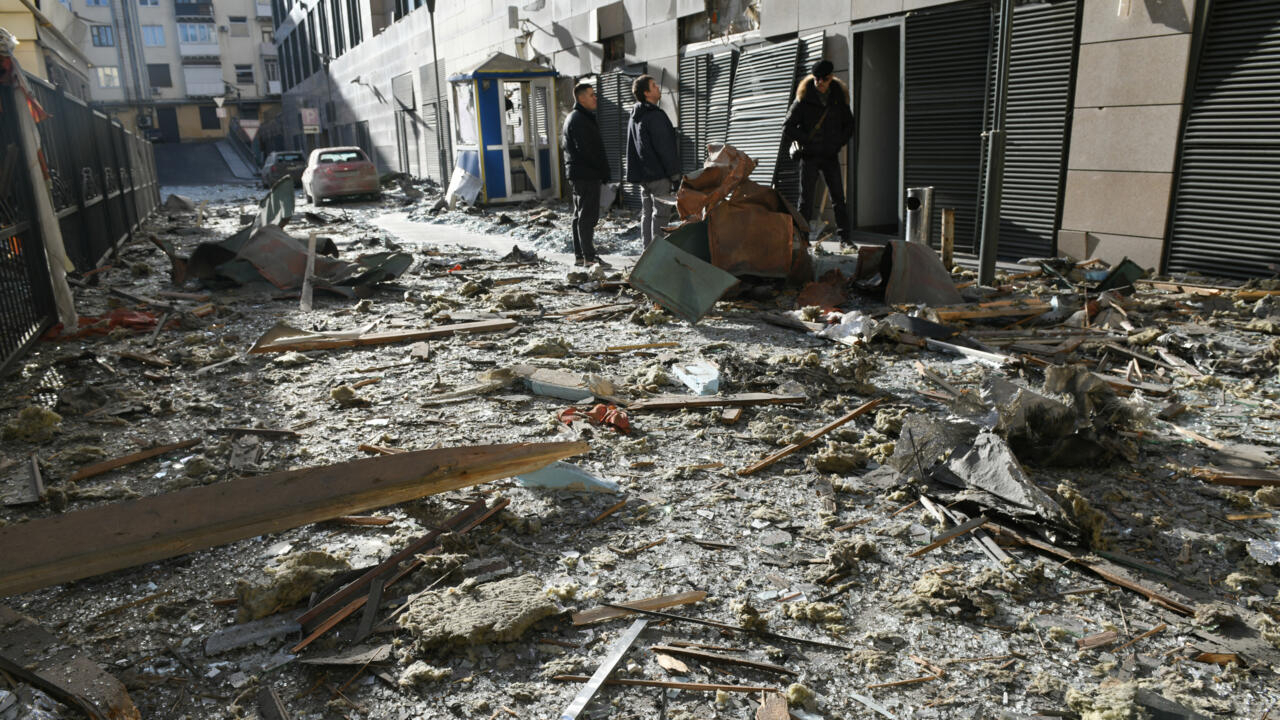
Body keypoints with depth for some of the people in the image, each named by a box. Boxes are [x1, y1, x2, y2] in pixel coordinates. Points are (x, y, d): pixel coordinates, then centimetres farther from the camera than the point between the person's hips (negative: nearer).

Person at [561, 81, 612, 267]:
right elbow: (588, 150, -21)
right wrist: (603, 170, -13)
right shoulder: (580, 120, -14)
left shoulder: (574, 117, 19)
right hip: (587, 174, -11)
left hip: (578, 173, 11)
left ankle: (579, 255, 19)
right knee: (588, 216, -10)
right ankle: (589, 257, -9)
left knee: (580, 215, 13)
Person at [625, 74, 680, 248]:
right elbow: (664, 147, -16)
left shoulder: (634, 117, 16)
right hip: (658, 174, -9)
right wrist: (674, 172, -11)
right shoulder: (655, 116, -14)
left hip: (642, 175, 9)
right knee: (660, 214, -7)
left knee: (647, 214, 11)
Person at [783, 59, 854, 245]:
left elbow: (849, 125, 16)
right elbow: (788, 128, -4)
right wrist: (804, 142, -11)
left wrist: (837, 143, 2)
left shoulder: (839, 98, 5)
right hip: (809, 155, -2)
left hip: (830, 156, 3)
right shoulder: (804, 99, -4)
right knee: (806, 198, -2)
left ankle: (844, 238, 5)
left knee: (838, 198, 1)